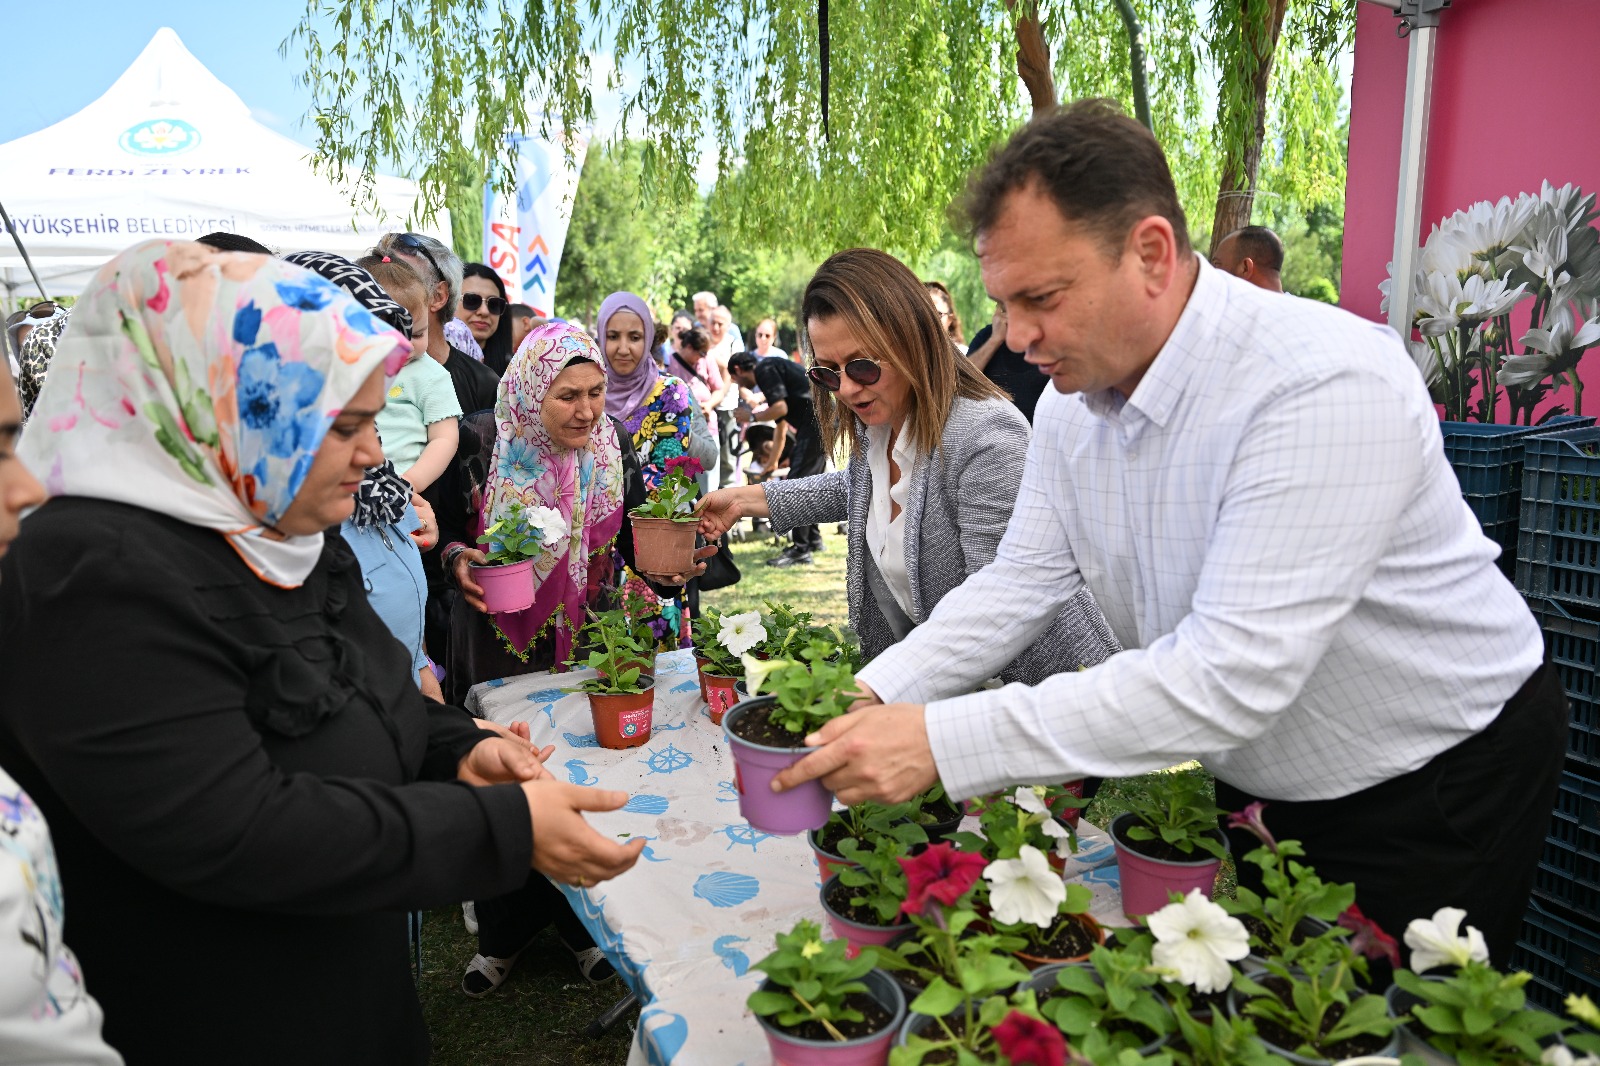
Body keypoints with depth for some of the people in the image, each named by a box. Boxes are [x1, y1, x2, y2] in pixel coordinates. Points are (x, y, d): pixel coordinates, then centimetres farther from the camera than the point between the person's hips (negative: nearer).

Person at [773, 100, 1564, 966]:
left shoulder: (1328, 385, -34)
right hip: (1253, 780, 6)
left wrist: (943, 741, -41)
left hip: (1443, 786, -6)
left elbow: (1230, 676, -40)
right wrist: (872, 698, -19)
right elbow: (1019, 582, -5)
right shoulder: (1072, 402, -8)